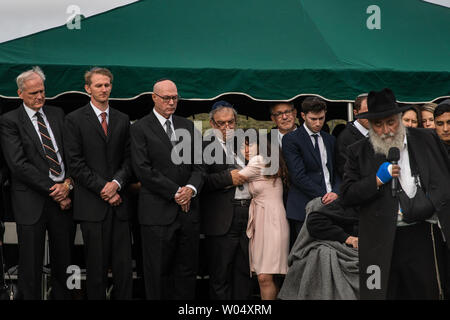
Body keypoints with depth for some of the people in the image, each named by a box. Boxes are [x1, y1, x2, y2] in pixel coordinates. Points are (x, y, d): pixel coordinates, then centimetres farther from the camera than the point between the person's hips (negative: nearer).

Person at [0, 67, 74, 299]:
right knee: (31, 266, 2)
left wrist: (68, 183, -7)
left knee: (63, 262, 11)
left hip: (64, 199, 4)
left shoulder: (57, 115, 13)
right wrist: (53, 190, -14)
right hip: (32, 202, -4)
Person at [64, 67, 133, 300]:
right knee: (96, 265, 2)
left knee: (124, 265, 2)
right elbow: (75, 163, -5)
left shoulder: (122, 120, 13)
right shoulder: (75, 119, 1)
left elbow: (128, 159, 10)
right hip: (91, 204, -3)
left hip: (118, 202, 3)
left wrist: (117, 183, -8)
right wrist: (102, 188, -10)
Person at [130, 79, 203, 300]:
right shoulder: (140, 128, -1)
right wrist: (175, 192, -12)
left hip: (188, 210, 5)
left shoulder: (188, 126, 15)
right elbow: (143, 169, -10)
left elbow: (198, 165, 12)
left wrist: (191, 188, -8)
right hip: (158, 213, -5)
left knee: (187, 272, 7)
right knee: (158, 273, 1)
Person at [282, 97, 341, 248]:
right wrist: (323, 196, -13)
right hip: (305, 209, -5)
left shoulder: (330, 139, 18)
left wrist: (335, 193, -4)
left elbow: (337, 171, 17)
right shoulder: (291, 139, -2)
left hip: (330, 207, 5)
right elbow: (298, 176, -9)